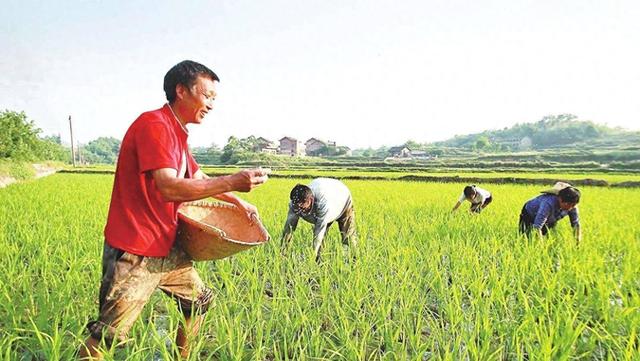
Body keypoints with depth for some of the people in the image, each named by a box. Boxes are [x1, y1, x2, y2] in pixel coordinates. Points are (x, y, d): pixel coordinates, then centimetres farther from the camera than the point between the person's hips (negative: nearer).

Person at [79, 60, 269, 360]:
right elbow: (169, 188, -30)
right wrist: (233, 182, -30)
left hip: (167, 249, 10)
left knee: (199, 300, 19)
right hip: (134, 254, -10)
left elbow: (198, 177, 25)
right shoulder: (154, 124, -19)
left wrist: (237, 201, 20)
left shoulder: (176, 133, 12)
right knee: (108, 333, -2)